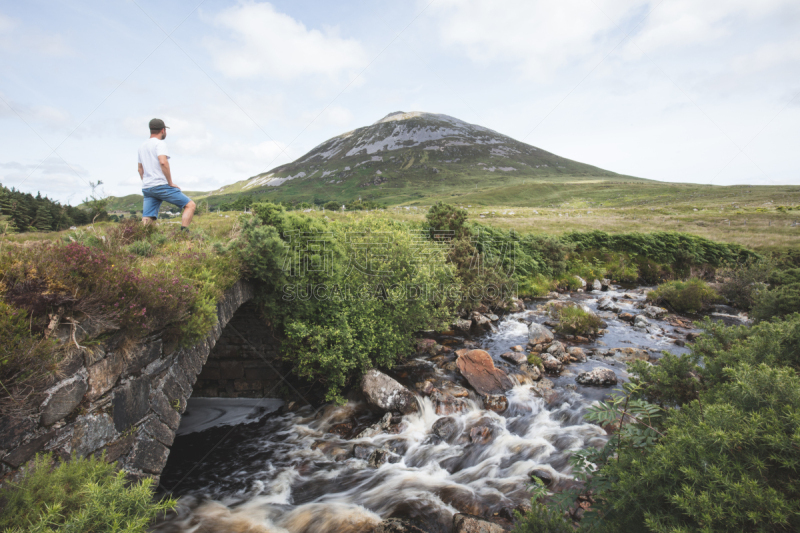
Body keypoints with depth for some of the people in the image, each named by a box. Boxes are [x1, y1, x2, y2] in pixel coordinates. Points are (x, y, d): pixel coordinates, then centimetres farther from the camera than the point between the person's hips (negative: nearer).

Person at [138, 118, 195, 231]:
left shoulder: (142, 146, 22)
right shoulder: (160, 143, -4)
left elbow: (140, 169, 29)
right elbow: (163, 162, -21)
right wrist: (170, 183, -15)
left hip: (146, 188, 8)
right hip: (161, 185, -8)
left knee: (146, 220, 4)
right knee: (190, 205, -2)